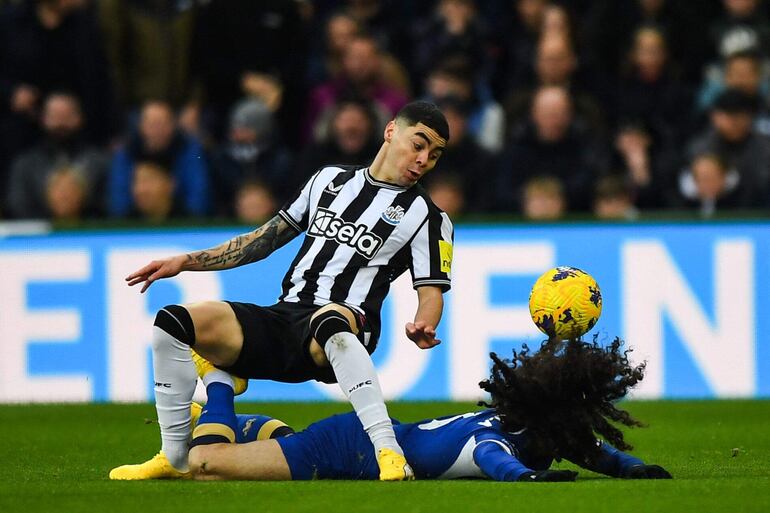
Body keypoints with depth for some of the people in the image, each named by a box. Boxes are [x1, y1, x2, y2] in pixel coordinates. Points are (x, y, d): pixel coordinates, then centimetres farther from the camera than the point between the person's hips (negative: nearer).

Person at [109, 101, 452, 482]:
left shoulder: (427, 218, 8)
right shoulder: (330, 180, 22)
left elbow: (431, 292, 1)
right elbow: (268, 238, 26)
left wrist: (421, 328, -23)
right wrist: (185, 262, 20)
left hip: (344, 328, -5)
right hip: (282, 320, 5)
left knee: (328, 321, -43)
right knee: (173, 322, -14)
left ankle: (389, 453, -50)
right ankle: (175, 459, -6)